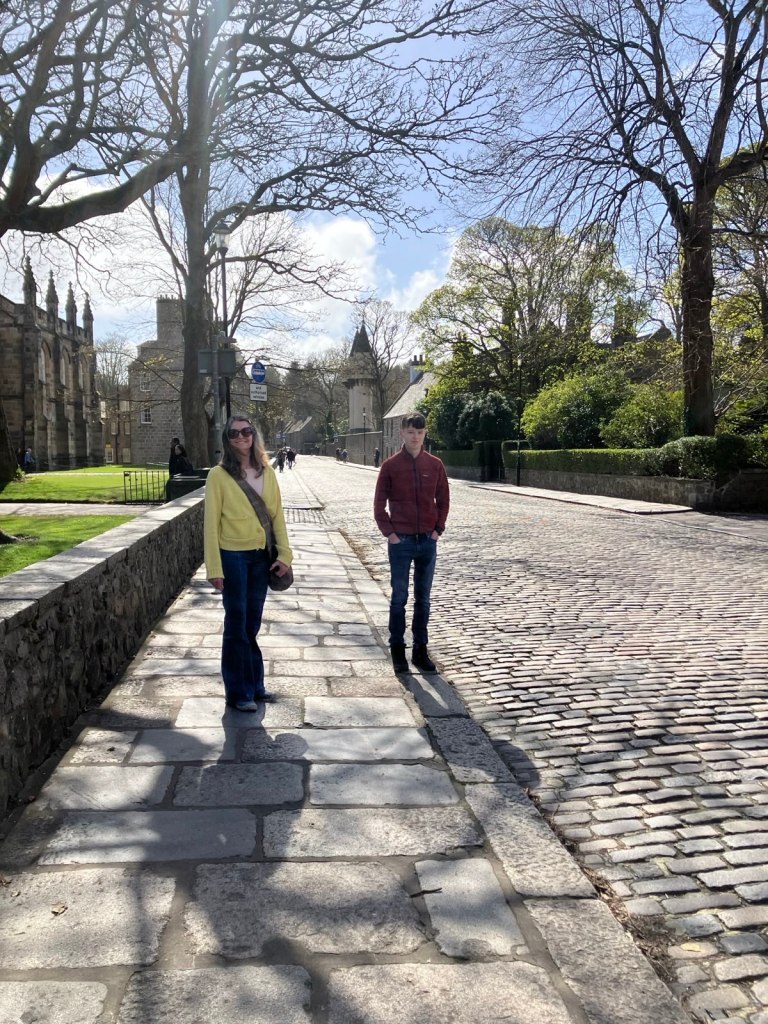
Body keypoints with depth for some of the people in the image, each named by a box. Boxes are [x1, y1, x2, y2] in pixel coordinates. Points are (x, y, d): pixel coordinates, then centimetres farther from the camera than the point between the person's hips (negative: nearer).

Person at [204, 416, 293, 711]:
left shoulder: (267, 472, 4)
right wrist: (214, 569, -13)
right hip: (233, 557, -4)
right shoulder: (219, 475, -9)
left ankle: (254, 685, 29)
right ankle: (238, 692, 17)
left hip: (261, 556, 4)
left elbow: (277, 514, 6)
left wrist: (284, 554, -1)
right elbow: (211, 523, -9)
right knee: (237, 625, 4)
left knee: (252, 623, 16)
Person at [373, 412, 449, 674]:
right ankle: (397, 650, 14)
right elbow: (379, 504, -1)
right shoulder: (390, 465, -3)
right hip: (400, 541, -2)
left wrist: (438, 529, 1)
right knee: (399, 597, 4)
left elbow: (443, 500, 10)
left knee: (423, 598, 10)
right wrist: (389, 532, -8)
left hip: (428, 541, 2)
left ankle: (420, 650, 19)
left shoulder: (435, 465, 4)